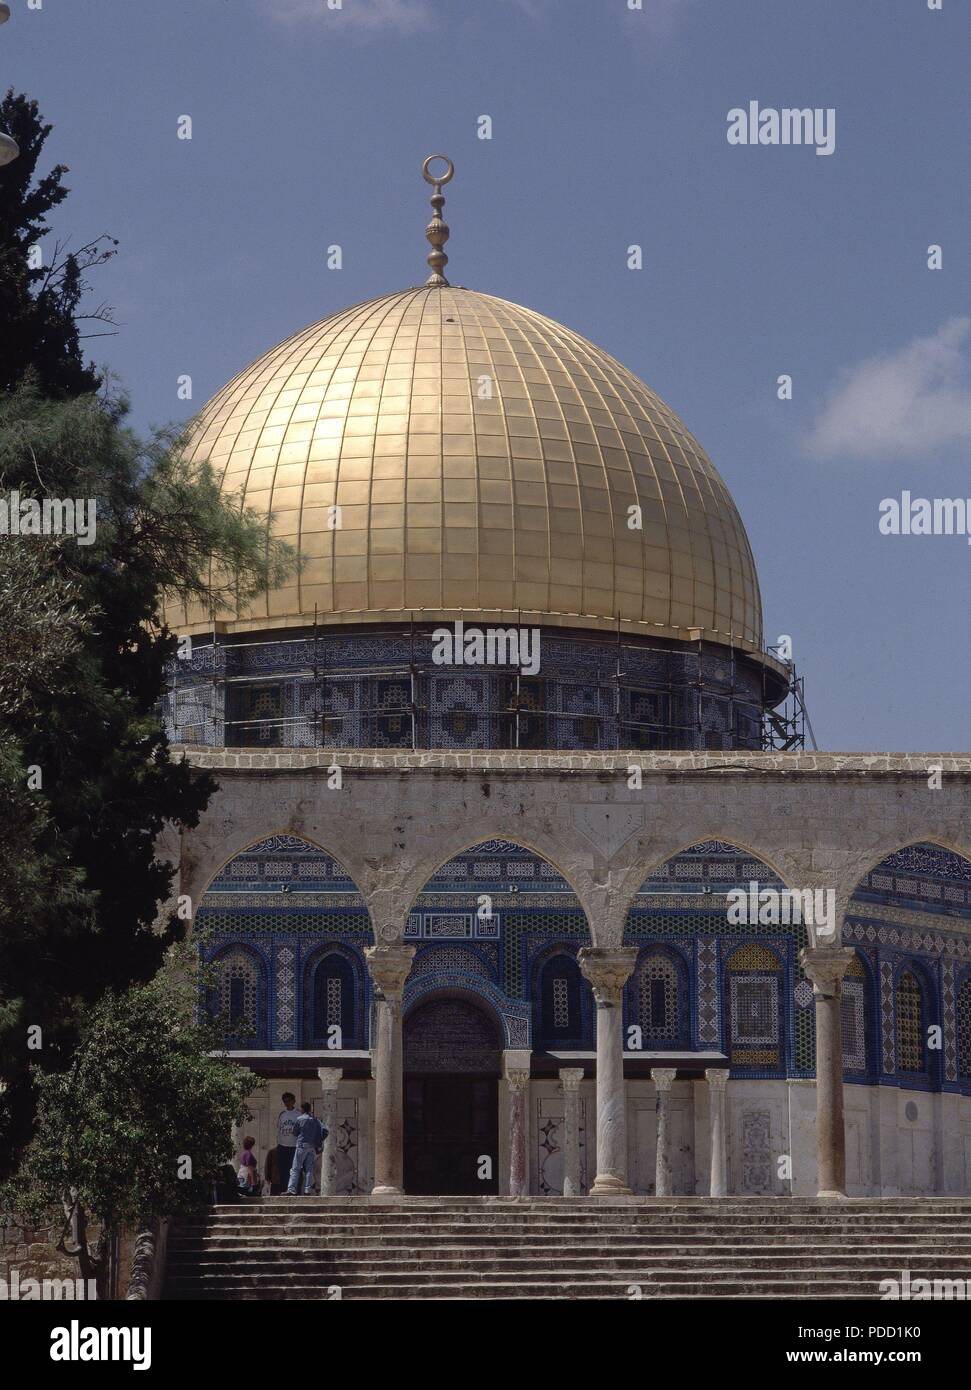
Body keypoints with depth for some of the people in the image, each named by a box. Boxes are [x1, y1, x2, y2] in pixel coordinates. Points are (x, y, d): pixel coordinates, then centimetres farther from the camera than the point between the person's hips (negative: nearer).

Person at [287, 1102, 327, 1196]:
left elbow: (295, 1132, 5)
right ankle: (307, 1190, 1)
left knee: (296, 1169, -4)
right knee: (309, 1169, 7)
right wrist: (319, 1142, 11)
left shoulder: (300, 1119, -4)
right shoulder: (315, 1120, 7)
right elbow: (324, 1131, 2)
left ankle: (291, 1190, -11)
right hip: (312, 1147, 4)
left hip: (302, 1145, -4)